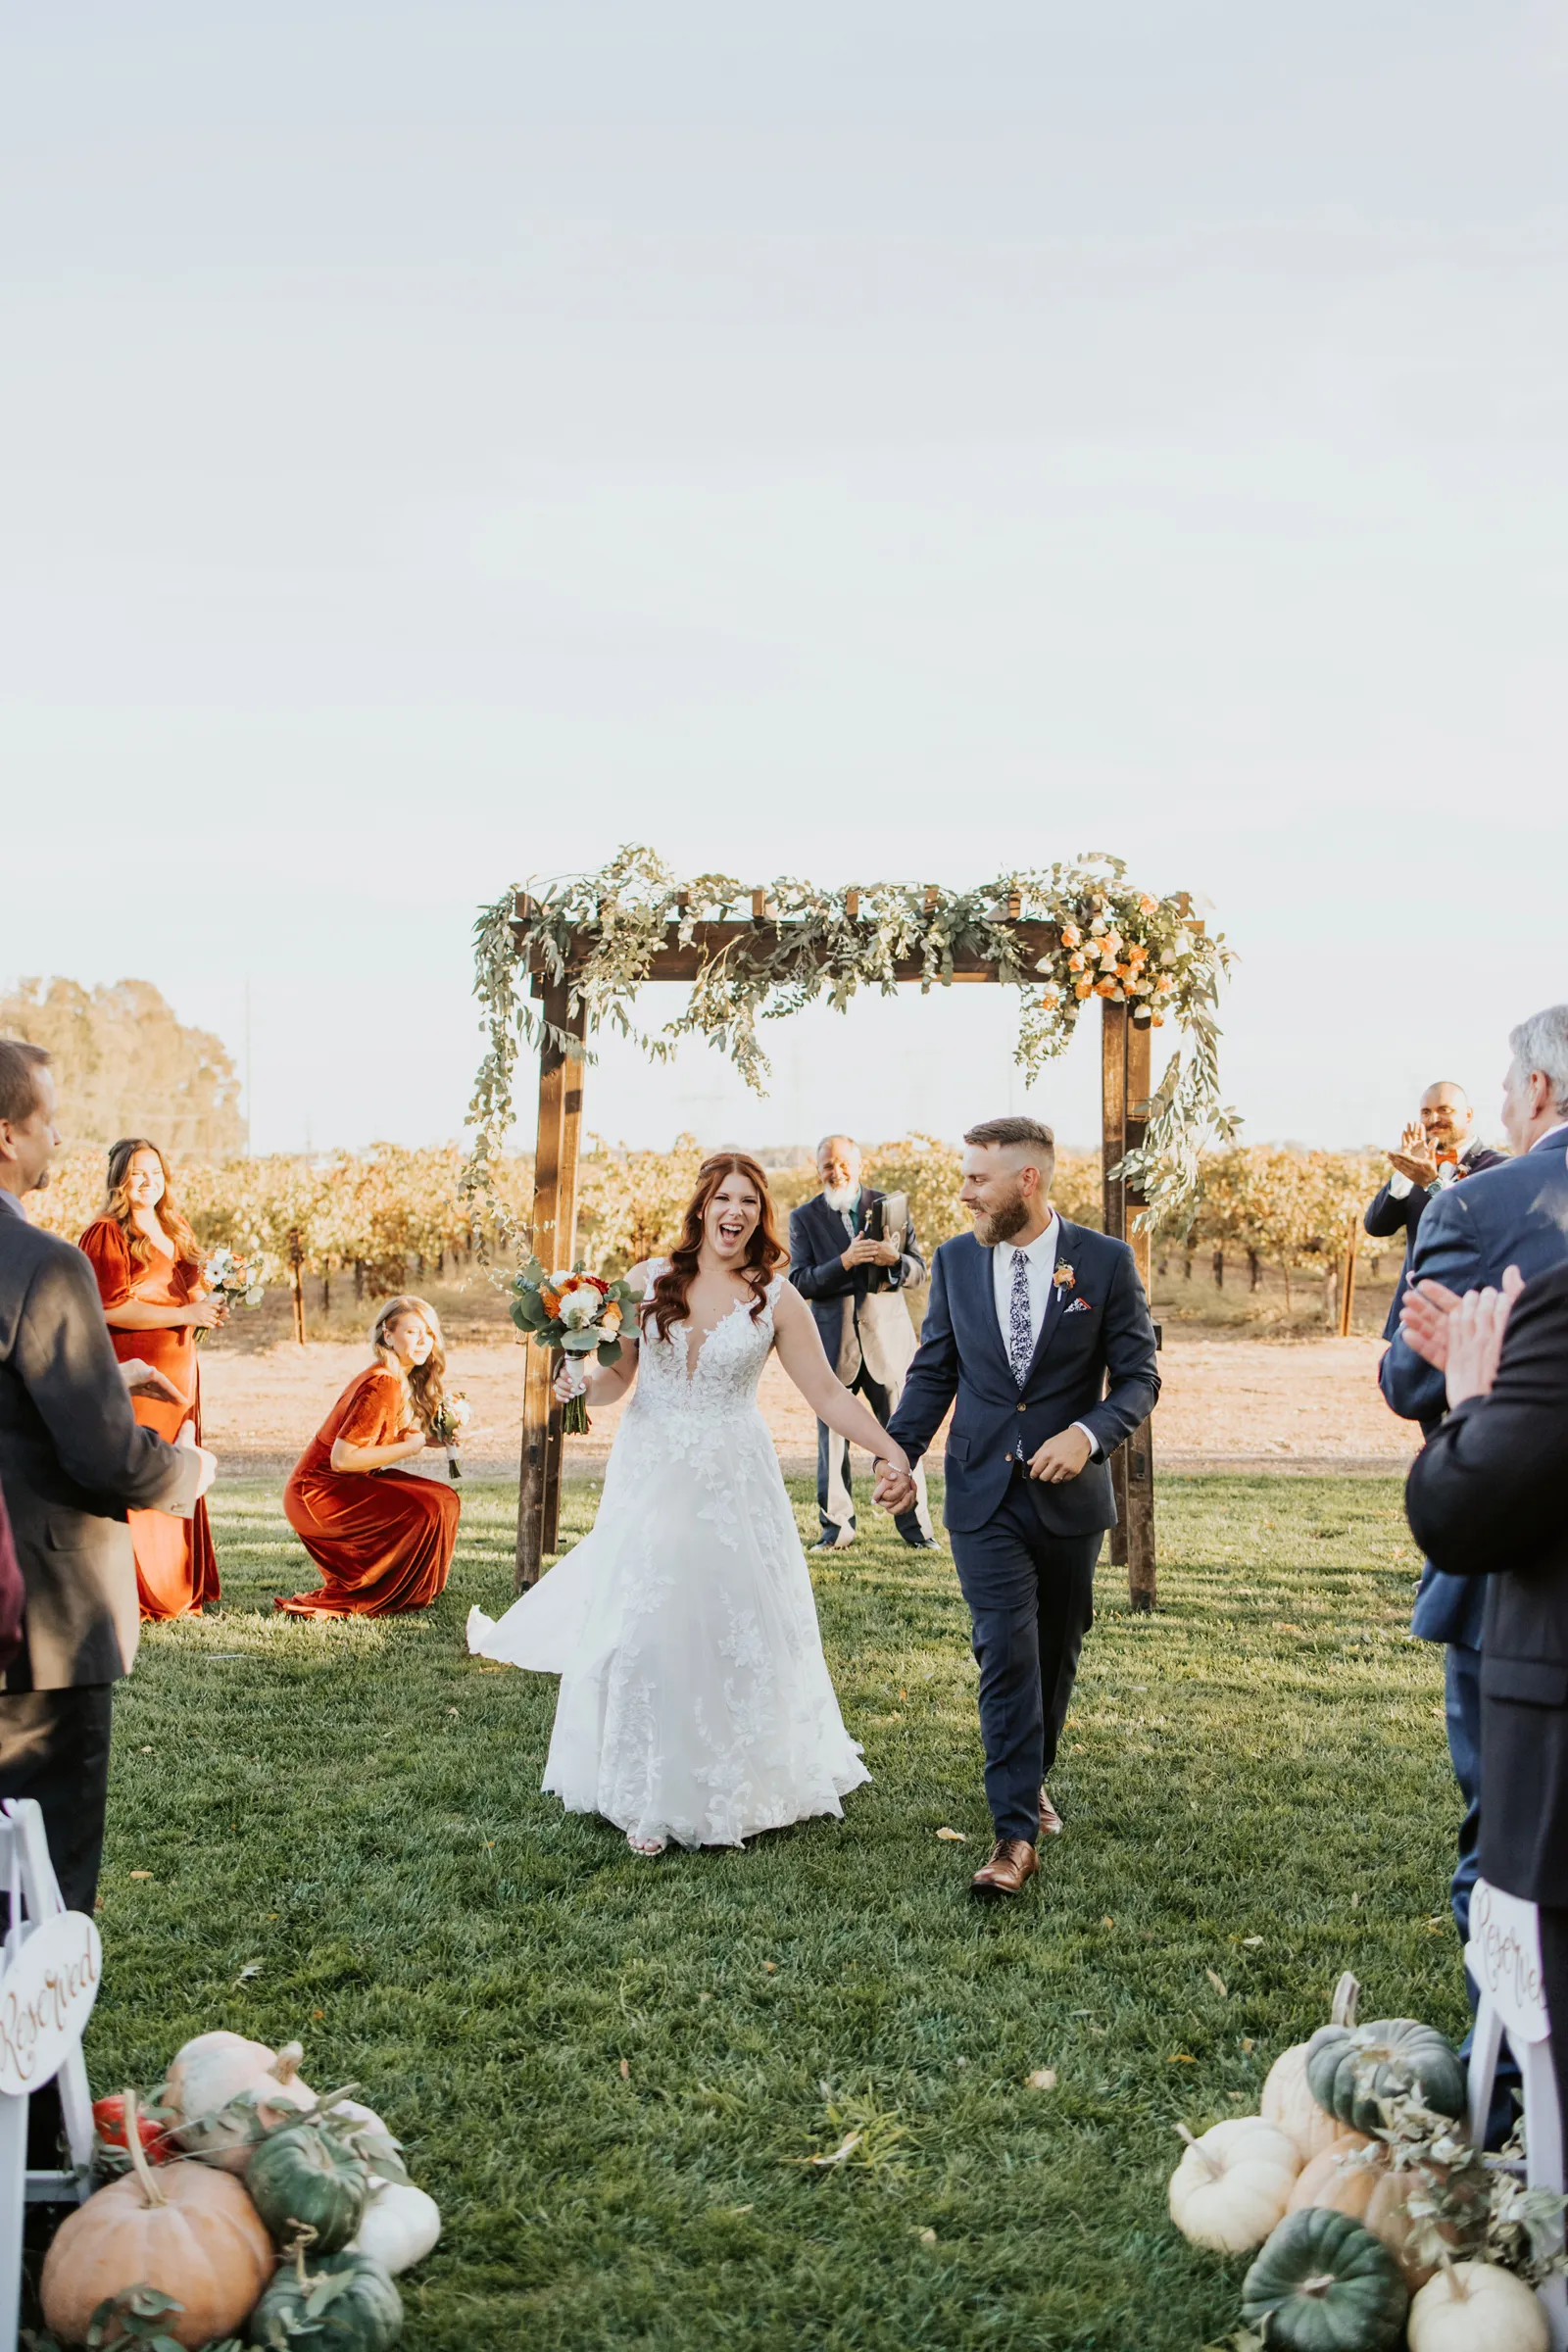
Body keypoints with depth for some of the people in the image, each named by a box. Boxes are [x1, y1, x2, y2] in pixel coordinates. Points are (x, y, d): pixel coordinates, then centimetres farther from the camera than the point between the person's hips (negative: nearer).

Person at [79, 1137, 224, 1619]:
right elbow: (112, 1308, -17)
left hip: (176, 1371, 8)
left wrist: (209, 1307, 1)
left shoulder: (175, 1233, 17)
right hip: (130, 1376, -7)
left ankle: (177, 1589, 15)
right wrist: (185, 1314, -17)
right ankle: (132, 1596, -3)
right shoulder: (106, 1235, -8)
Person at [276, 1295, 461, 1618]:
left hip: (351, 1484, 9)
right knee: (423, 1511, -21)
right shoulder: (382, 1385, -23)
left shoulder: (405, 1380, 7)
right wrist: (408, 1447, -19)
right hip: (316, 1495, -9)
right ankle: (343, 1599, -7)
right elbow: (342, 1458, -26)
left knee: (444, 1499, 4)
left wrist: (435, 1438, -3)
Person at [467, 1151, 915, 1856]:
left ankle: (733, 1792, 21)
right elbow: (617, 1378, 6)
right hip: (649, 1477, 1)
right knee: (644, 1630, 0)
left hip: (732, 1483, -1)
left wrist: (896, 1454, -9)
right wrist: (582, 1384, -15)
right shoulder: (648, 1281, 1)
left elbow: (827, 1393, -2)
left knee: (735, 1628, 3)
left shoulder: (776, 1300, -2)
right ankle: (649, 1799, 12)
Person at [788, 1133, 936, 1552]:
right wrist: (844, 1261, -21)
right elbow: (799, 1282, -6)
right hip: (833, 1342, 0)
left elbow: (919, 1269, 6)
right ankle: (836, 1528, 18)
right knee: (832, 1438, 6)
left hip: (888, 1338, 0)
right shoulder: (804, 1218, 3)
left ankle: (916, 1526, 13)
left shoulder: (890, 1207, 5)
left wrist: (894, 1259, -16)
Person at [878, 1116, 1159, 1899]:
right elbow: (933, 1371, 8)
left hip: (1069, 1494, 0)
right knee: (1005, 1652, -10)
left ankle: (1032, 1778, 38)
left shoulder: (1106, 1261, -5)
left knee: (1056, 1652, 15)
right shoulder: (955, 1261, 2)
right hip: (984, 1495, 0)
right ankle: (1016, 1833, -8)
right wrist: (898, 1451, -6)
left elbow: (1138, 1377, -3)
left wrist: (1088, 1433, -20)